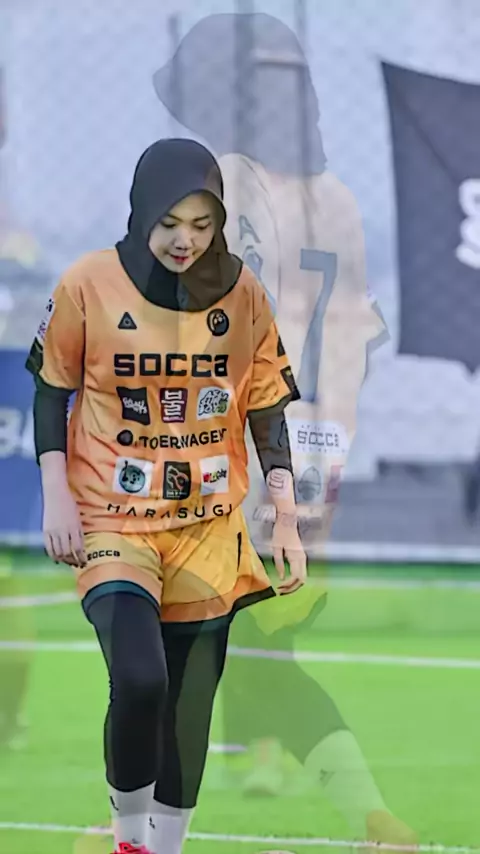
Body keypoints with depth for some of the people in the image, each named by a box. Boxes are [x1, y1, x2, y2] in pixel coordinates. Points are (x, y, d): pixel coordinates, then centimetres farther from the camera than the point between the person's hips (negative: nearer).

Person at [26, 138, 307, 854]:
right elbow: (51, 390, 3)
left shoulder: (243, 293, -2)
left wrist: (286, 520, 3)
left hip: (209, 528, 3)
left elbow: (267, 410, 6)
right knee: (140, 680, -22)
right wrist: (57, 497, -5)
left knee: (191, 703, 6)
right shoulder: (89, 285, -9)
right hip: (112, 522, -3)